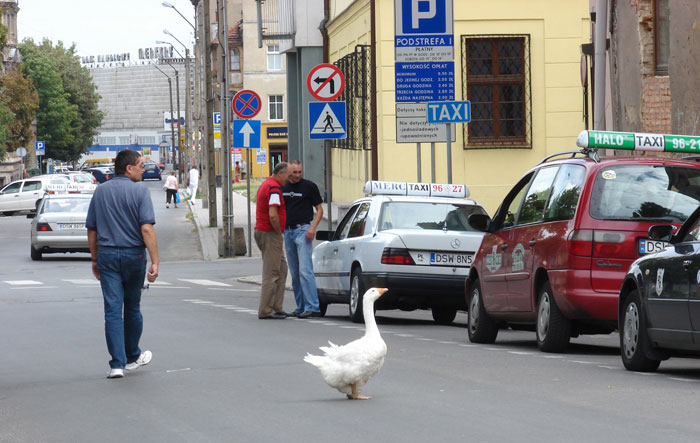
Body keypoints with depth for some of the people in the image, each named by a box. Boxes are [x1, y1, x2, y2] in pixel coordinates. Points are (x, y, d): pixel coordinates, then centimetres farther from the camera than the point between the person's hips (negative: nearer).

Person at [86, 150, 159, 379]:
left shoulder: (100, 191, 7)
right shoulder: (139, 191, -8)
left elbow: (91, 230, 10)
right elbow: (147, 229, -17)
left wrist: (95, 260, 19)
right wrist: (155, 262, -18)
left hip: (107, 255, 2)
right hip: (133, 255, -2)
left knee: (112, 310, -1)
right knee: (132, 308, 15)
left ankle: (117, 364, -9)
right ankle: (133, 357, 31)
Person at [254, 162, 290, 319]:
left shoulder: (265, 185, 18)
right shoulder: (274, 188, -16)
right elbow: (273, 215, -26)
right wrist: (279, 232, -11)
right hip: (270, 234, -10)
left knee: (281, 271, 14)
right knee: (271, 273, -7)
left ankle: (276, 308, 14)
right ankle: (266, 311, -5)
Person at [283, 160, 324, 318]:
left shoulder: (309, 186, -2)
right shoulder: (282, 188, 12)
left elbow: (319, 209, 1)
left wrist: (313, 227, -14)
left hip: (303, 230, -6)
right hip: (287, 231, 6)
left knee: (305, 270, -15)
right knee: (295, 273, 7)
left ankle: (312, 307, -17)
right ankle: (301, 307, 12)